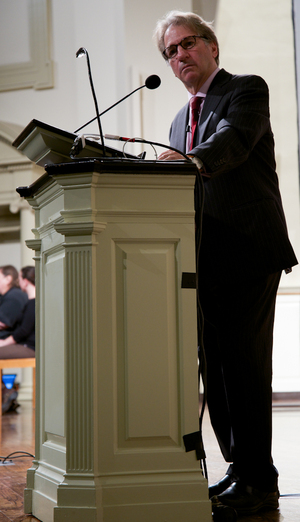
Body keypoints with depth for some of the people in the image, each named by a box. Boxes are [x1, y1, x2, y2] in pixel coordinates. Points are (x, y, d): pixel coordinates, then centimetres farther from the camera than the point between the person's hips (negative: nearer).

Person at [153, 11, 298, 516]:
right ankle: (240, 468, 18)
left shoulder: (247, 89, 2)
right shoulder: (181, 119, 24)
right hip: (206, 256, 8)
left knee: (244, 361, -11)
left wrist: (192, 160, -39)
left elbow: (234, 139, -21)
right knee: (216, 364, 8)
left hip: (248, 248, -7)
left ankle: (260, 482, -5)